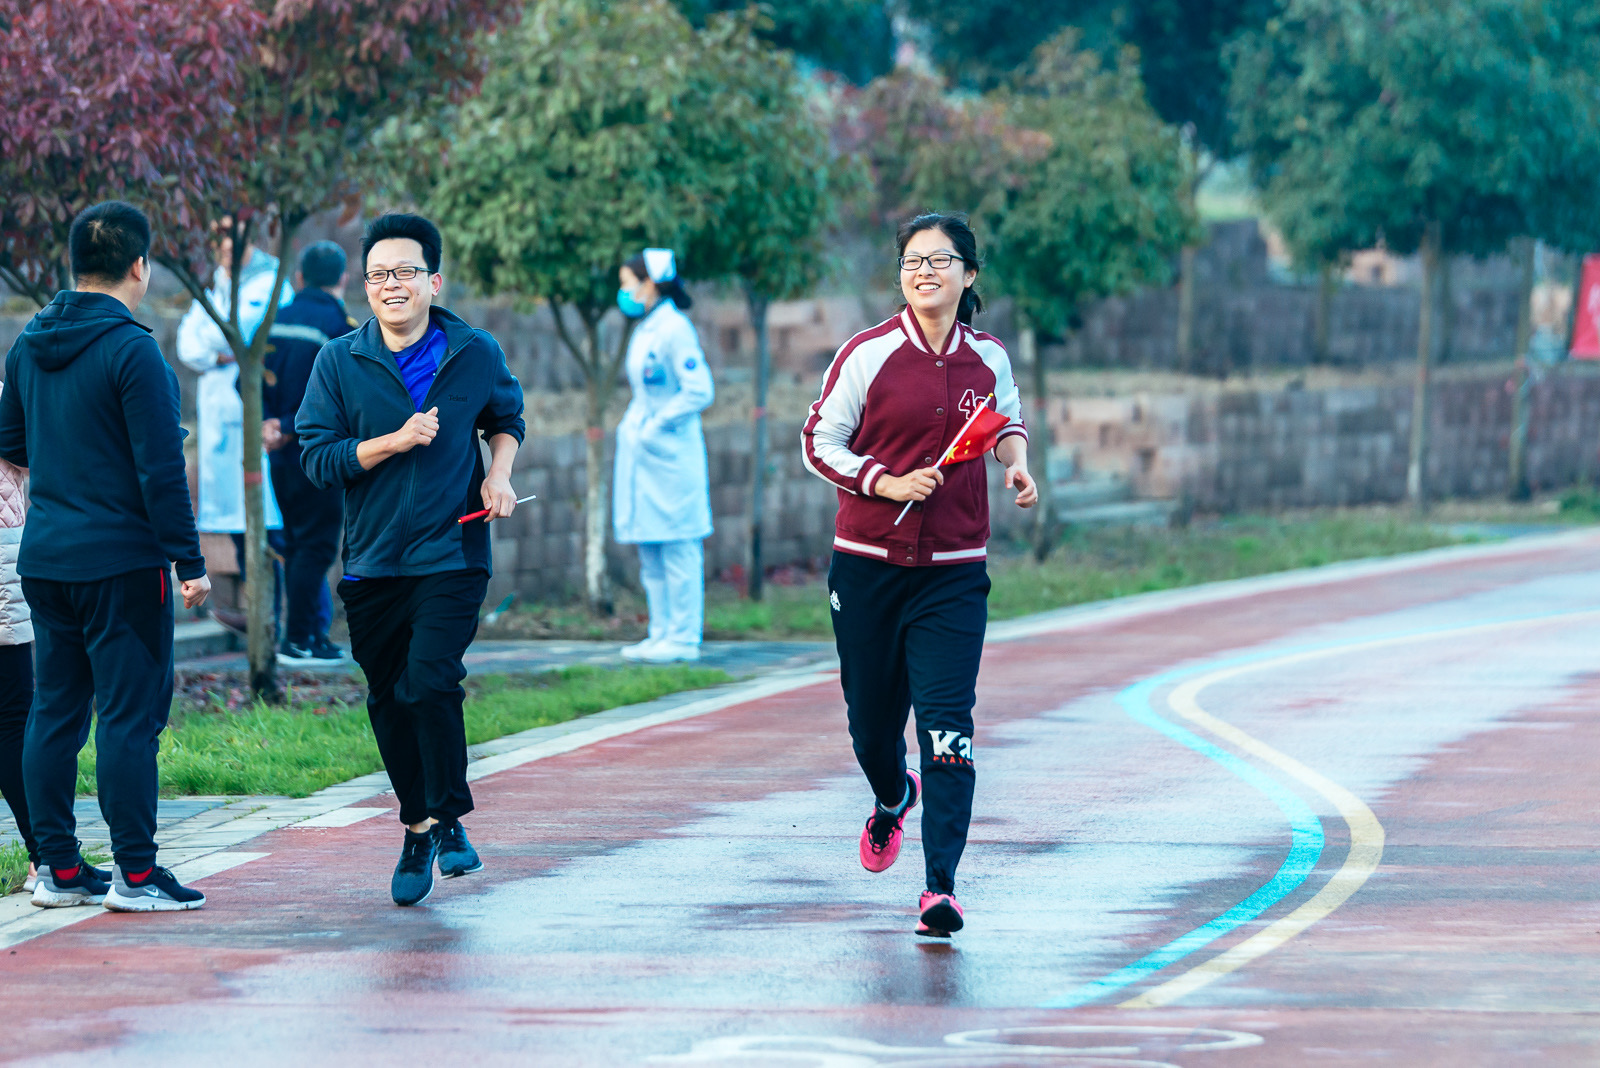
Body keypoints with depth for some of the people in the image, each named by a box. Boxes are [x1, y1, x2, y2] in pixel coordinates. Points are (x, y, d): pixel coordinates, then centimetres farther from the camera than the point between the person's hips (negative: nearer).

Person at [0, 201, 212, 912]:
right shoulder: (132, 352, -15)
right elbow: (161, 471, -17)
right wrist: (189, 563, -12)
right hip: (122, 559, -7)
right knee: (130, 713, -3)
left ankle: (58, 867, 13)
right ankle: (135, 873, -2)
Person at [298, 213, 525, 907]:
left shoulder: (476, 354, 2)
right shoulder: (339, 362, 0)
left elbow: (506, 420, 22)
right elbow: (317, 458, -4)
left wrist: (498, 474, 2)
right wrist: (395, 441, -16)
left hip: (451, 556, -2)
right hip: (371, 560, 2)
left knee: (429, 682, -18)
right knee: (389, 702, 8)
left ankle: (446, 822, -4)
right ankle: (420, 824, 26)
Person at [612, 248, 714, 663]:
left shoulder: (674, 330, -13)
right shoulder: (644, 330, 14)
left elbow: (699, 392, -17)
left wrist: (656, 427, -15)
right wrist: (631, 427, 11)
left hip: (670, 454, -9)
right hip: (642, 453, 9)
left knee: (677, 548, -5)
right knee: (650, 553, 10)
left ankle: (683, 639, -3)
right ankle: (661, 634, 15)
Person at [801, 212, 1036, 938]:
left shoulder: (988, 359, 4)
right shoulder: (868, 354, -4)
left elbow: (1009, 422, 24)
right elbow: (820, 442, 0)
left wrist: (1017, 463, 3)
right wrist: (889, 483, -13)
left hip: (954, 571, 0)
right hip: (867, 564, 0)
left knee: (947, 728, -12)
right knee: (871, 723, 11)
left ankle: (941, 885, -15)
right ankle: (892, 799, 47)